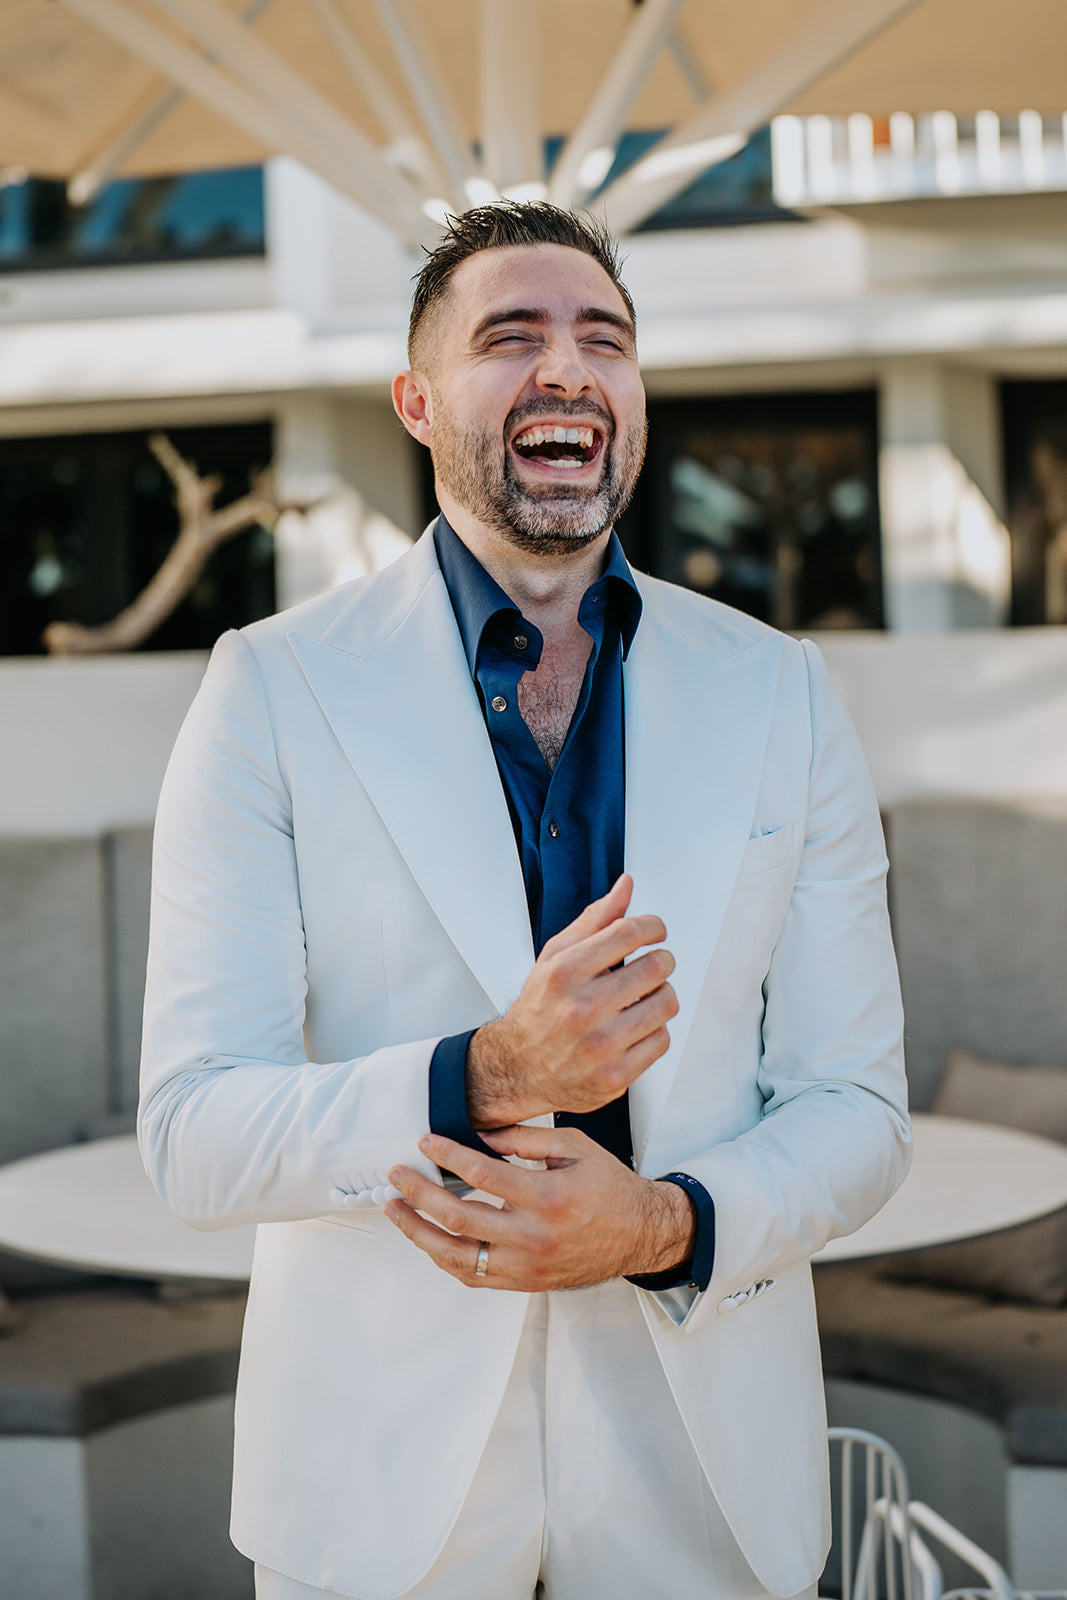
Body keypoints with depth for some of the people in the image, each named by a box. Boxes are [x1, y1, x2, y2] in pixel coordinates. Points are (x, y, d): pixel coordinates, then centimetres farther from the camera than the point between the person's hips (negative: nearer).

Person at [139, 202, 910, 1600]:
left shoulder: (781, 694, 0)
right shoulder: (274, 688, -7)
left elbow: (855, 1106, 1)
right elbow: (194, 1134, -10)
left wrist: (669, 1224, -18)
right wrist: (484, 1078, -26)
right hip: (383, 1455, -1)